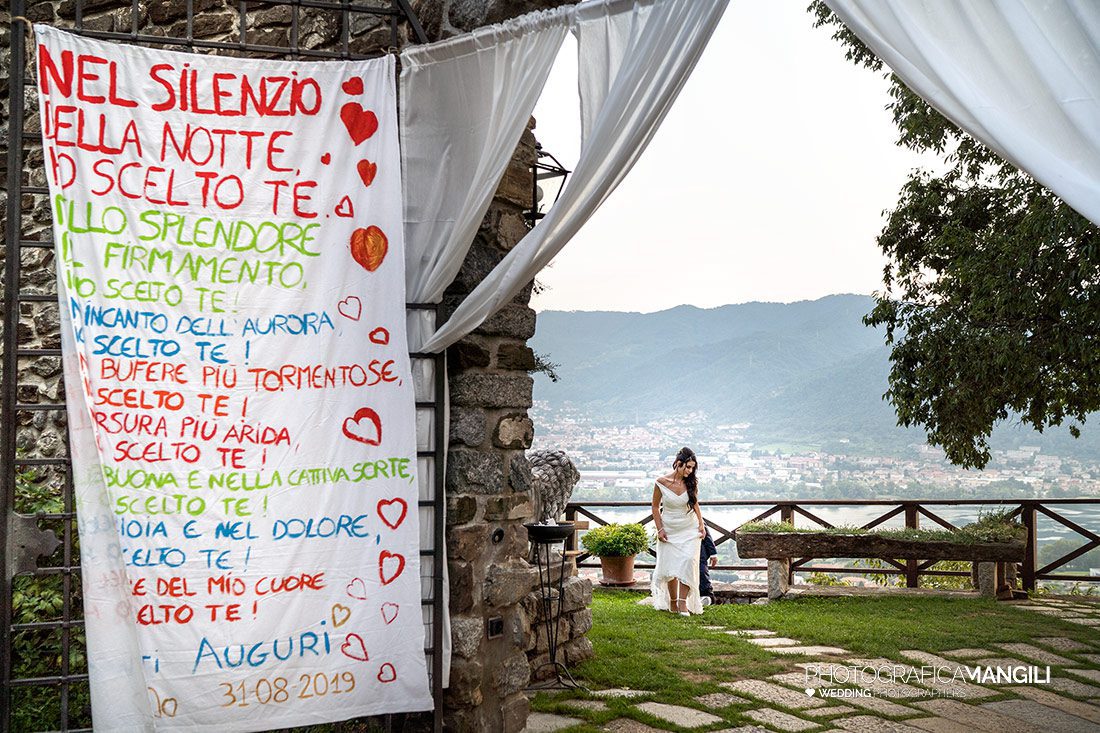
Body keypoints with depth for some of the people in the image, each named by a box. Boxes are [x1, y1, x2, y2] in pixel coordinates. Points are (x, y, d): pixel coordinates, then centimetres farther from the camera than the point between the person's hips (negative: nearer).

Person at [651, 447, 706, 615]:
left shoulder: (692, 483, -6)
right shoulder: (661, 483, -13)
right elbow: (655, 507, -1)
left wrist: (701, 524, 3)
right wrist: (659, 529, -6)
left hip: (689, 530, 1)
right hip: (669, 530, -1)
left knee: (689, 562, -15)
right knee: (670, 566, 2)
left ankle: (683, 601, -11)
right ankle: (672, 602, 18)